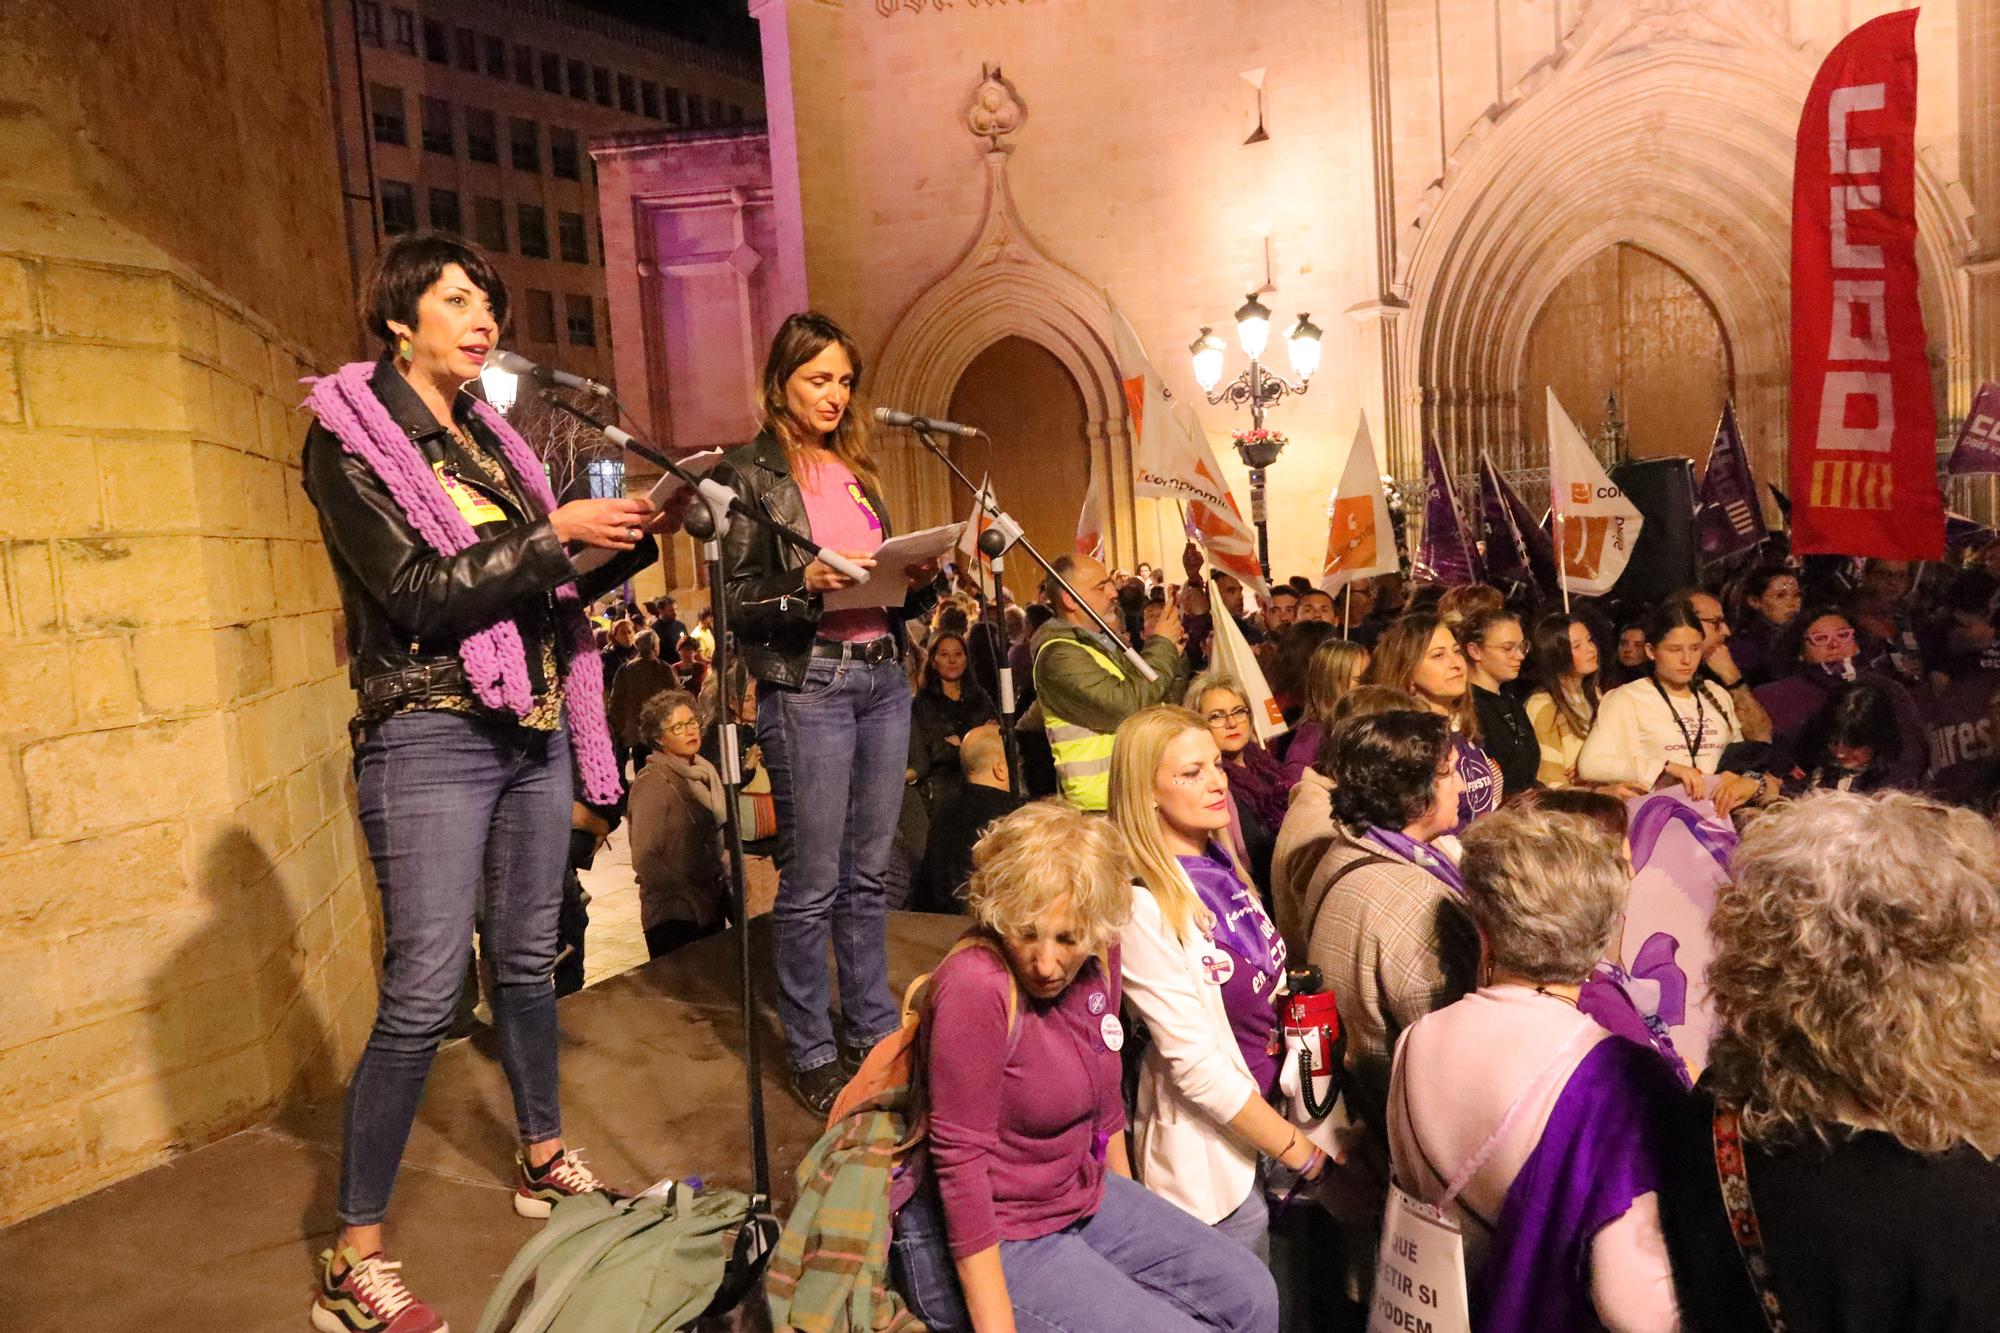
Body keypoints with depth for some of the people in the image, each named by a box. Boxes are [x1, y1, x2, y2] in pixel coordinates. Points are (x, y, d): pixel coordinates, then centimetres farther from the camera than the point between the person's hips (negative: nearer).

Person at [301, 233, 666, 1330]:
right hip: (432, 737, -7)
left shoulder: (485, 437, 14)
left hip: (533, 733, 7)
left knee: (528, 961, 15)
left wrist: (633, 539, 3)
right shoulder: (347, 434, -5)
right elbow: (418, 594, -16)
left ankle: (543, 1160, 31)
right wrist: (558, 530, -18)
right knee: (424, 995, -7)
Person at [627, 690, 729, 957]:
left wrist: (726, 887, 6)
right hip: (674, 917, -7)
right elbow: (644, 860, -16)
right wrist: (688, 895, -15)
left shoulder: (705, 771, 10)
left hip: (712, 911, 7)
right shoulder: (651, 783, -12)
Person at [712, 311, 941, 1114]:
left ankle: (873, 1031, 24)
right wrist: (806, 582, -21)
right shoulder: (749, 474, 0)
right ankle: (812, 1056, 12)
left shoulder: (856, 470, 18)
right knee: (813, 883, -1)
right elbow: (735, 599, -5)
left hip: (883, 677, 6)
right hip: (807, 685, -6)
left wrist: (916, 583, 0)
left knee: (868, 874, 12)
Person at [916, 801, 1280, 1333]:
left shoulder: (1097, 956, -5)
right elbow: (960, 1164, -25)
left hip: (1087, 1199, 8)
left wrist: (1137, 1227, 17)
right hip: (987, 1241, -7)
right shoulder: (976, 985, -28)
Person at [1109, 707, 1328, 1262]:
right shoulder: (1142, 907, -22)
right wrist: (1298, 1150, -15)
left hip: (1271, 1106, 7)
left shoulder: (1222, 866, 2)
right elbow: (1195, 1063, -21)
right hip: (1211, 1148, -7)